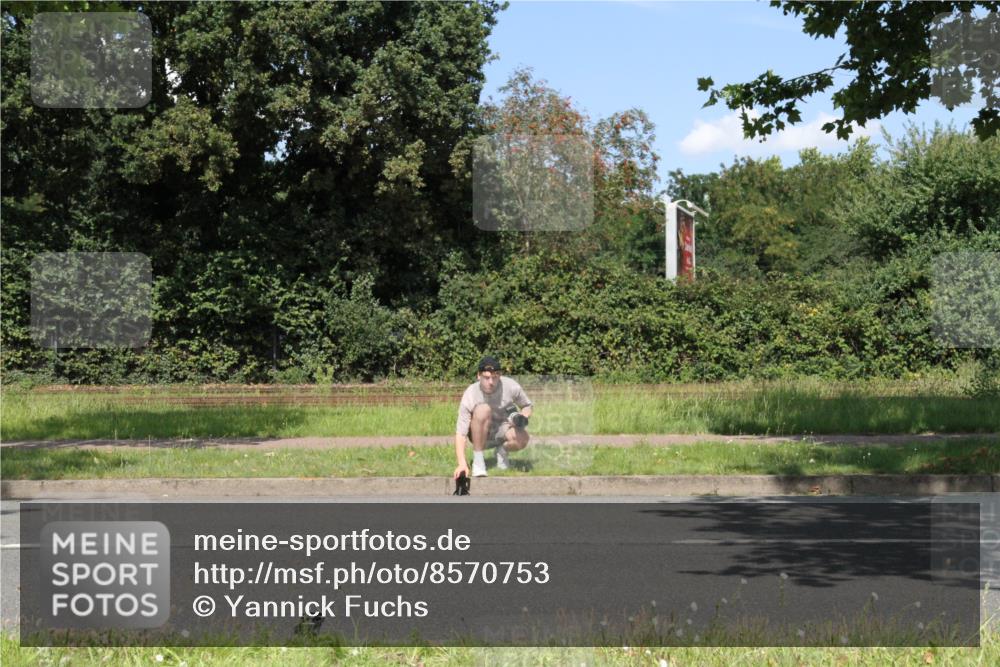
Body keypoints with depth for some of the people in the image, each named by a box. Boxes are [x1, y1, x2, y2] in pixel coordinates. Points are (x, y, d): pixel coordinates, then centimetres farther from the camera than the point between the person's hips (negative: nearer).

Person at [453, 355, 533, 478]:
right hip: (480, 433, -1)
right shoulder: (470, 395, -25)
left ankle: (502, 451, 4)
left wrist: (523, 418, -23)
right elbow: (460, 433, -27)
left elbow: (527, 406, 1)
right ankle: (478, 460, -21)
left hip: (502, 430, 1)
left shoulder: (511, 386, -20)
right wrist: (462, 464, -39)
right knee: (483, 409, -34)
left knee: (522, 439, -34)